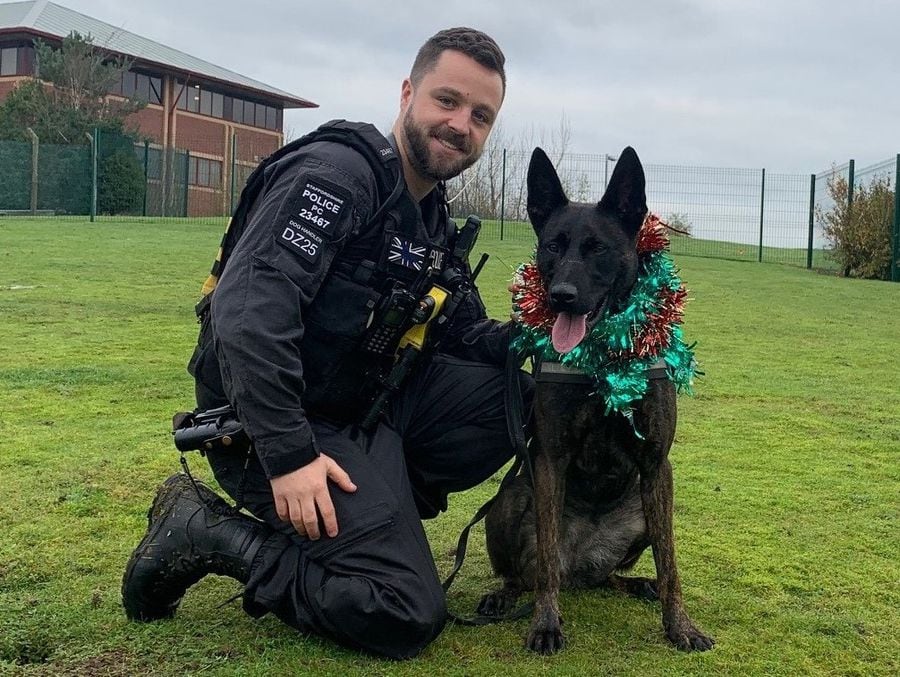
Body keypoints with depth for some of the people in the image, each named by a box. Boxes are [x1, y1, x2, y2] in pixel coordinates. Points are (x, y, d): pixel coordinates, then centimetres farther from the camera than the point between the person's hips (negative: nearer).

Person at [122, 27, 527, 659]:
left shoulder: (435, 223, 12)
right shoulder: (338, 174, -17)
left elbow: (464, 331, 16)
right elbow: (248, 308, -28)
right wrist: (288, 455, -31)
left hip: (369, 399, 9)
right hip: (281, 420, -9)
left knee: (526, 398, -3)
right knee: (408, 617, -15)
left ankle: (379, 505, 2)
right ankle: (210, 532, -3)